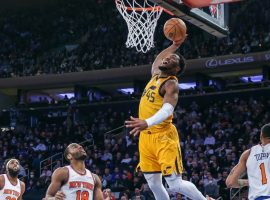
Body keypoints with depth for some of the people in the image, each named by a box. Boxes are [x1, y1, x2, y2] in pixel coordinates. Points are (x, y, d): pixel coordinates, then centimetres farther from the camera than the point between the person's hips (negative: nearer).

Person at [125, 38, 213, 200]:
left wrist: (147, 122, -46)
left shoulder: (171, 84, -12)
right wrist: (175, 46, 31)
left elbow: (167, 109, -29)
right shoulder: (155, 75, 13)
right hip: (146, 137, 8)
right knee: (153, 184, 7)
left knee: (175, 185, -12)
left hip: (163, 137, -8)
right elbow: (157, 60, 37)